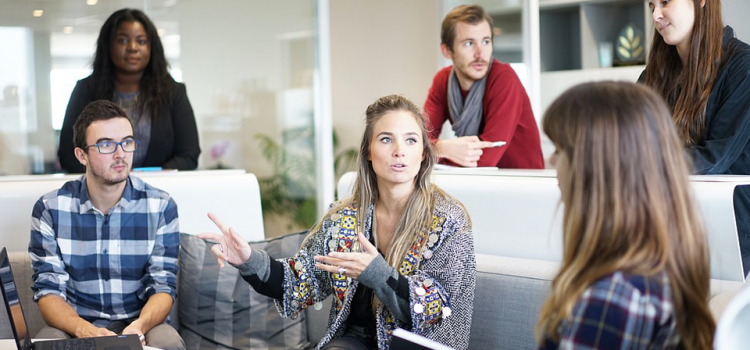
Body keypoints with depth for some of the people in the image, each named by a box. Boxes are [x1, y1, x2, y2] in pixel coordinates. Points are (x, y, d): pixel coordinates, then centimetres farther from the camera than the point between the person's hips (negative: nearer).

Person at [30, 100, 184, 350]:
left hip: (140, 324, 1)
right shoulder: (50, 209, -2)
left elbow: (163, 286, -3)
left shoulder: (161, 206, -1)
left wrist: (139, 326, -26)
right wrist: (84, 330, -27)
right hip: (74, 327, 0)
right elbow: (49, 290, -6)